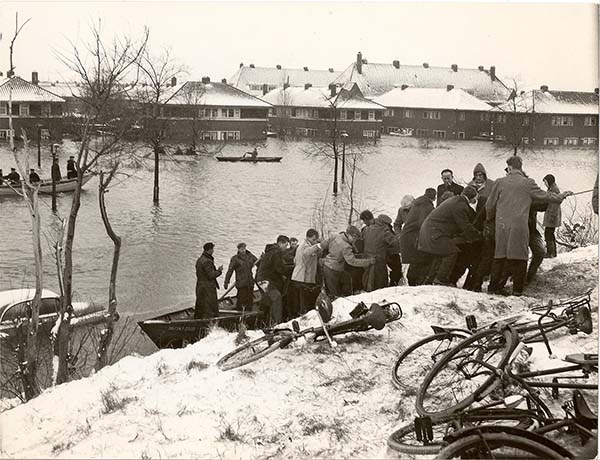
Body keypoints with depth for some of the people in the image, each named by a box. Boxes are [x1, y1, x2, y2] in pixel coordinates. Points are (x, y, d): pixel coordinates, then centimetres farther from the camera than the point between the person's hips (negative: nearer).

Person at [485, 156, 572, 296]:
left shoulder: (500, 182, 3)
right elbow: (544, 196, 9)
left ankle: (494, 287, 10)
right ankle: (518, 290, 6)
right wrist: (561, 196, 27)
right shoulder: (528, 183, -1)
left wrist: (489, 221, 26)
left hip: (502, 226, 2)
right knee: (519, 257, 5)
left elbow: (490, 205, 9)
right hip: (520, 227, -2)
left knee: (500, 256, 10)